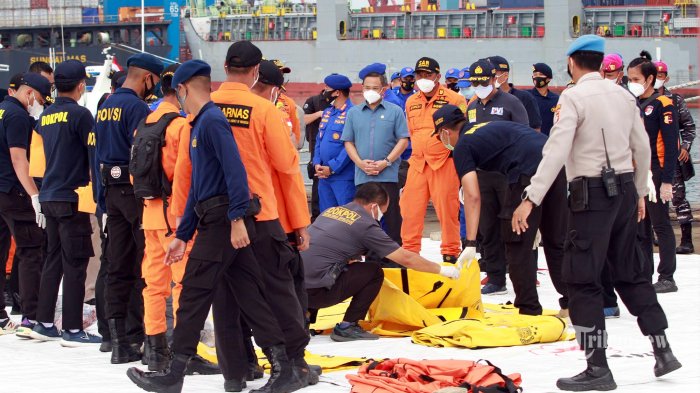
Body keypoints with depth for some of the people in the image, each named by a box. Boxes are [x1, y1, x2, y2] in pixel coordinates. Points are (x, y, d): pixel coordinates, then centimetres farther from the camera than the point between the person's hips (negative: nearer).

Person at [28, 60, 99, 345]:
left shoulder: (46, 116, 10)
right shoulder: (79, 114, -12)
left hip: (48, 197, 7)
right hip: (72, 198, -7)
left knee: (53, 259, 14)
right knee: (75, 263, -4)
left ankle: (44, 323, 16)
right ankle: (73, 329, -3)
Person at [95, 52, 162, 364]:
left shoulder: (105, 107, 14)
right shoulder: (136, 107, -13)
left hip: (111, 190, 9)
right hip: (136, 188, -8)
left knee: (117, 268, 8)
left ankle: (118, 342, 9)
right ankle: (147, 334, -6)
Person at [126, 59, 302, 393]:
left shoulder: (212, 121, -11)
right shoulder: (199, 125, 21)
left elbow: (235, 169, -22)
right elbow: (197, 185, 25)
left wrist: (237, 218, -28)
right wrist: (182, 235, 24)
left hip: (225, 220, -10)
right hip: (216, 222, 10)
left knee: (194, 296, -6)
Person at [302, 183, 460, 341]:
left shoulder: (331, 211, 16)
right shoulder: (365, 225, -4)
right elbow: (406, 259, 3)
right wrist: (442, 269, 14)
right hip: (315, 291, -7)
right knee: (374, 273, 4)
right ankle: (347, 327, 4)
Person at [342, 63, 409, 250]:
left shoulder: (394, 111, 2)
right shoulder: (354, 113, 10)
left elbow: (403, 140, -1)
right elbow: (348, 142, 10)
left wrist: (385, 162, -11)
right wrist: (361, 163, -7)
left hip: (388, 176, -3)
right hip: (362, 176, 3)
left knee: (392, 217, -2)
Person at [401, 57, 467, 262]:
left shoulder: (454, 99, -5)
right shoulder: (411, 102, 13)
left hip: (444, 162, -5)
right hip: (418, 162, 5)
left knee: (446, 207, -4)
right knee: (410, 206, 4)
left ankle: (451, 252, 6)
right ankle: (410, 250, 14)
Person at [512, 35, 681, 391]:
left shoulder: (573, 97, -11)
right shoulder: (623, 96, 9)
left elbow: (556, 151, -19)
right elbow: (642, 148, 14)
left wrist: (530, 200, -22)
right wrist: (639, 192, 28)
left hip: (592, 192, -7)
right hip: (624, 188, 7)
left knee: (582, 279, -2)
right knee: (630, 272, 18)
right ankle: (662, 350, 19)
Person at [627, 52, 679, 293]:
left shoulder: (663, 105, -11)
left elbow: (671, 145, -15)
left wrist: (667, 181, -19)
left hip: (655, 174, -8)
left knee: (660, 225, -3)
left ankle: (667, 278, 1)